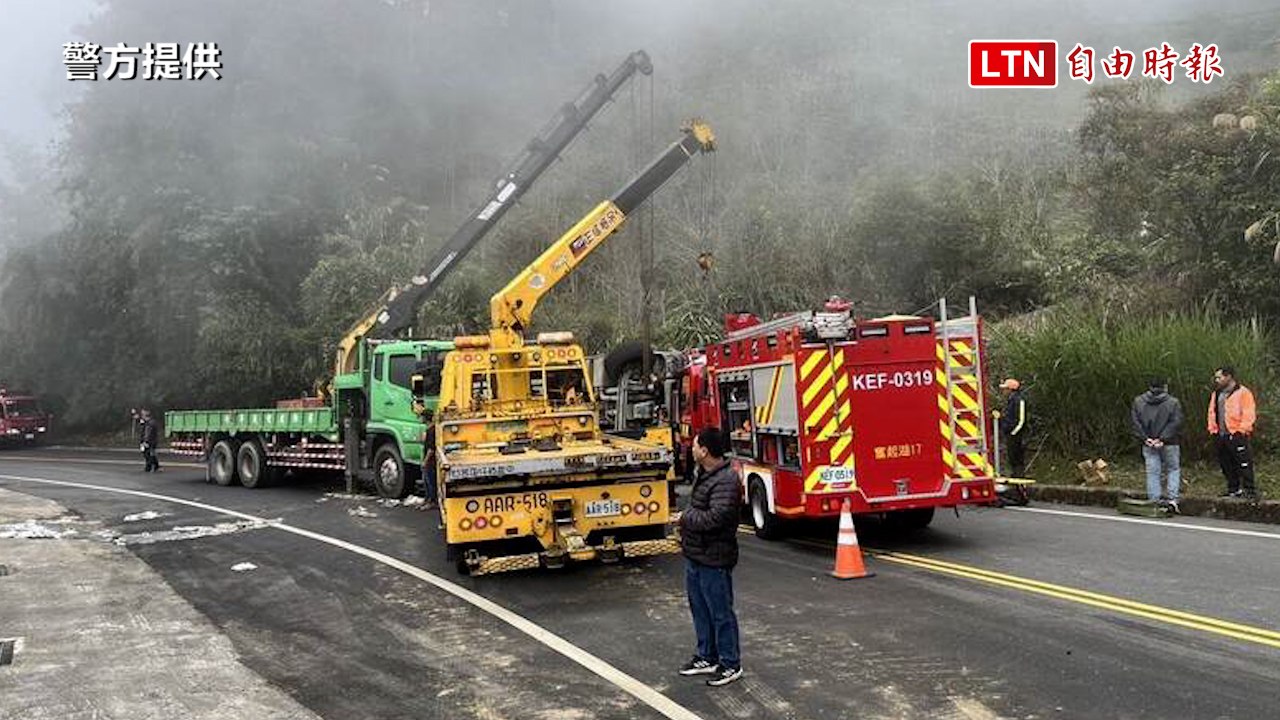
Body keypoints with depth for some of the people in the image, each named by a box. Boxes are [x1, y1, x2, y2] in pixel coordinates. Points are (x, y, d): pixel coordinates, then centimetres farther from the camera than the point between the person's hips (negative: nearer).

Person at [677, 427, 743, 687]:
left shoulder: (726, 480, -22)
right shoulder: (704, 474, 10)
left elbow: (715, 518, -29)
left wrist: (687, 517, -14)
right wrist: (688, 519, 1)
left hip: (714, 559, -10)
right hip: (694, 556, 10)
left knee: (721, 613, 2)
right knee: (700, 610, 19)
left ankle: (731, 664, 14)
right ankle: (707, 657, 32)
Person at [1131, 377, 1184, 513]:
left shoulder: (1138, 401, 3)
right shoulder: (1173, 403, -4)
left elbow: (1135, 422, -2)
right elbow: (1175, 423, -11)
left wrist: (1145, 438, -5)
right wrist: (1163, 438, -11)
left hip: (1148, 445, 2)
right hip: (1169, 445, -2)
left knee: (1152, 473, 5)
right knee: (1174, 470, 12)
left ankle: (1154, 501, 5)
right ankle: (1172, 498, 1)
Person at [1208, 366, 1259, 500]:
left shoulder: (1243, 393, -6)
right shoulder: (1216, 394, 17)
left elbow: (1249, 414, -11)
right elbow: (1212, 412, 22)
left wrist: (1242, 430, -16)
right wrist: (1213, 429, 12)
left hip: (1236, 435, -8)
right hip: (1221, 436, 8)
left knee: (1244, 464, -8)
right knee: (1226, 464, 12)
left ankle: (1250, 491, -4)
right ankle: (1233, 490, 21)